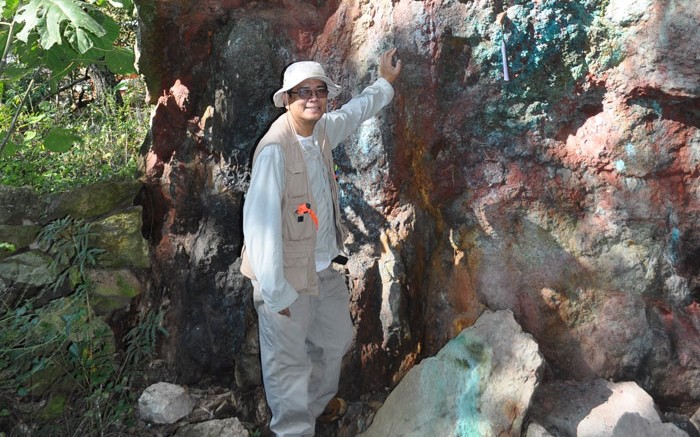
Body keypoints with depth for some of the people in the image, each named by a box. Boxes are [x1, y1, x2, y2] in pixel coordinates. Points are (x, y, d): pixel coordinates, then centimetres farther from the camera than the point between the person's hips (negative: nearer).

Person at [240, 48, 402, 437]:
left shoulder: (322, 129, -1)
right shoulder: (275, 149, -26)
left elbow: (356, 111, 22)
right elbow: (259, 222, -28)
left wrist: (385, 81, 36)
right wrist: (275, 292, -26)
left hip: (325, 267, 9)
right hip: (288, 274, -9)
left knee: (336, 339, 26)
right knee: (289, 361, 5)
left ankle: (318, 402, 52)